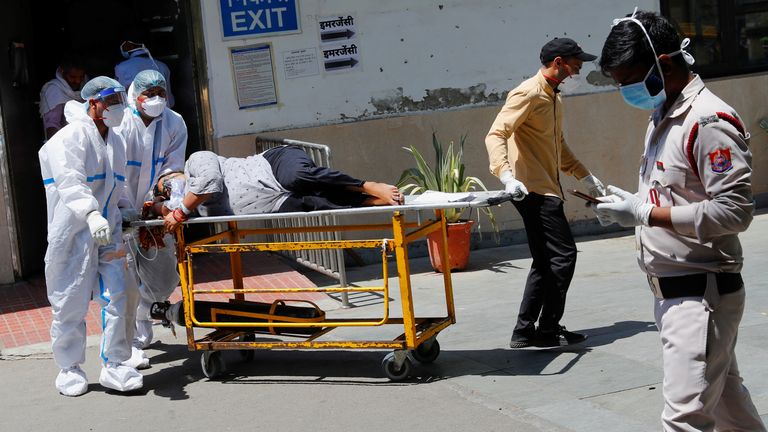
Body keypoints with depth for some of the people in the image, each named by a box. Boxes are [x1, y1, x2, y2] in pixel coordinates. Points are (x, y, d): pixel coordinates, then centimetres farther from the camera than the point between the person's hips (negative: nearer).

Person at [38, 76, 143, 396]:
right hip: (73, 233, -7)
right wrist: (91, 214, -39)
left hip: (106, 233, 7)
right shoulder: (72, 137, -9)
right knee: (71, 304, 1)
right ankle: (69, 369, 15)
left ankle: (114, 366, 8)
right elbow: (69, 181, -24)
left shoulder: (116, 142, 17)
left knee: (116, 297, 0)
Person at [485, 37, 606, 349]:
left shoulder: (554, 97, 19)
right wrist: (506, 175, -37)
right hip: (533, 190, -10)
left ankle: (524, 331, 14)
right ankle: (548, 329, 0)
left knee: (546, 262, 10)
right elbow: (495, 135, -23)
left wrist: (585, 176, 28)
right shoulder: (529, 94, -13)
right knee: (564, 254, -8)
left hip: (546, 189, 10)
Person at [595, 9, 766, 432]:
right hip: (672, 292, 10)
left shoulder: (708, 122, -17)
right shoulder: (662, 118, 13)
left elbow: (734, 210, -23)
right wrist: (632, 203, 6)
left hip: (702, 294, -10)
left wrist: (646, 213, -21)